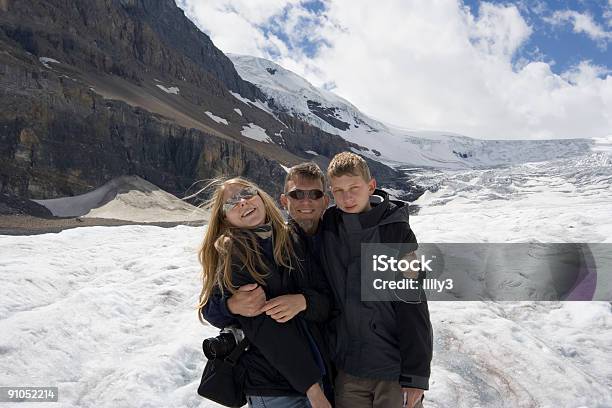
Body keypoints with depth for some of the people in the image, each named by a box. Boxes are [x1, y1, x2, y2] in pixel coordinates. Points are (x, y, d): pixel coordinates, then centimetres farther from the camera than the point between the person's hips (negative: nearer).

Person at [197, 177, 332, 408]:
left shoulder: (290, 240, 1)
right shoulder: (233, 256, -13)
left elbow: (325, 304, -1)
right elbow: (267, 333, -18)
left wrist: (302, 301, -21)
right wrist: (312, 388, -17)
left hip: (312, 370, 5)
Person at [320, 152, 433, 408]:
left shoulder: (397, 231, -10)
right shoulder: (327, 228, -2)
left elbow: (413, 308, -10)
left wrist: (415, 374, -11)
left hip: (395, 370, -2)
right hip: (347, 370, 3)